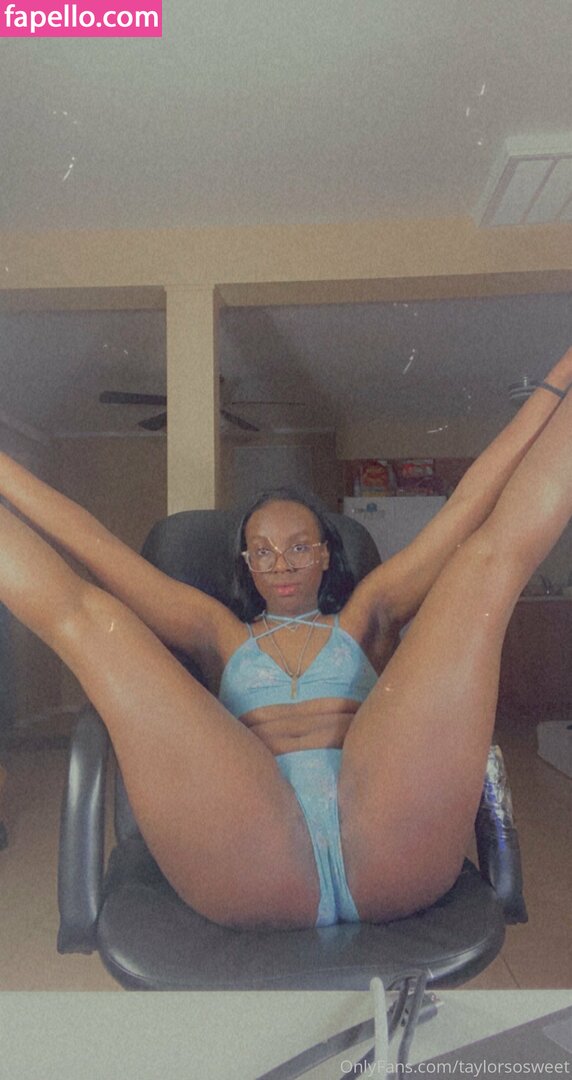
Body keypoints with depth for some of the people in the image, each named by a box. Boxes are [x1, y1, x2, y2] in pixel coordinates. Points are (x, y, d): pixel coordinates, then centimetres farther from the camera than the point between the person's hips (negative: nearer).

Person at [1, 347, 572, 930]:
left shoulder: (364, 617, 29)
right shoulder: (220, 633, 29)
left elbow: (466, 508, 25)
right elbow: (94, 543, 24)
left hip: (394, 854, 1)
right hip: (251, 876, 0)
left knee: (489, 556, -2)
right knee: (87, 613, -12)